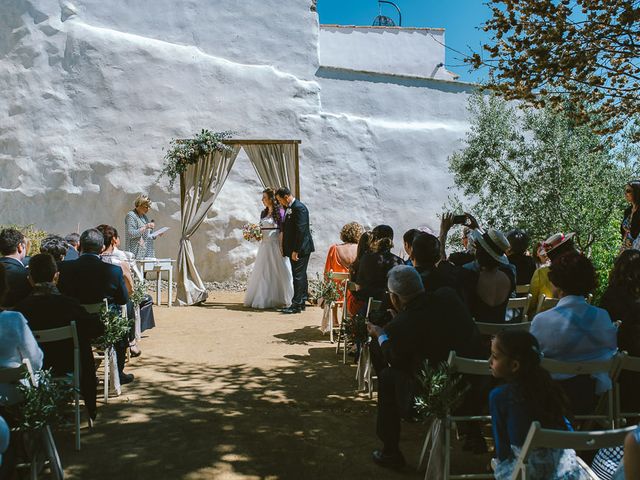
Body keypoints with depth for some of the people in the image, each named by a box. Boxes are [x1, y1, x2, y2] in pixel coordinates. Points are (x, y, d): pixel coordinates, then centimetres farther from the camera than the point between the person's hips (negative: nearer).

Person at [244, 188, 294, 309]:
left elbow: (282, 230, -12)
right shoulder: (263, 213, 14)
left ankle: (277, 299, 9)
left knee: (276, 272, 0)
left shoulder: (279, 211, -7)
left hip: (275, 245, -7)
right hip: (265, 245, 7)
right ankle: (262, 299, 16)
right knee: (263, 272, 8)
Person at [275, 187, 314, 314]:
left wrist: (296, 251, -21)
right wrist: (285, 248, 14)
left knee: (298, 276, -6)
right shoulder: (290, 208, 14)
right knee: (300, 276, 14)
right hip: (295, 249, 10)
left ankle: (296, 305, -3)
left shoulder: (299, 208, -17)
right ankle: (301, 303, 21)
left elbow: (301, 231, -22)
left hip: (300, 249, -10)